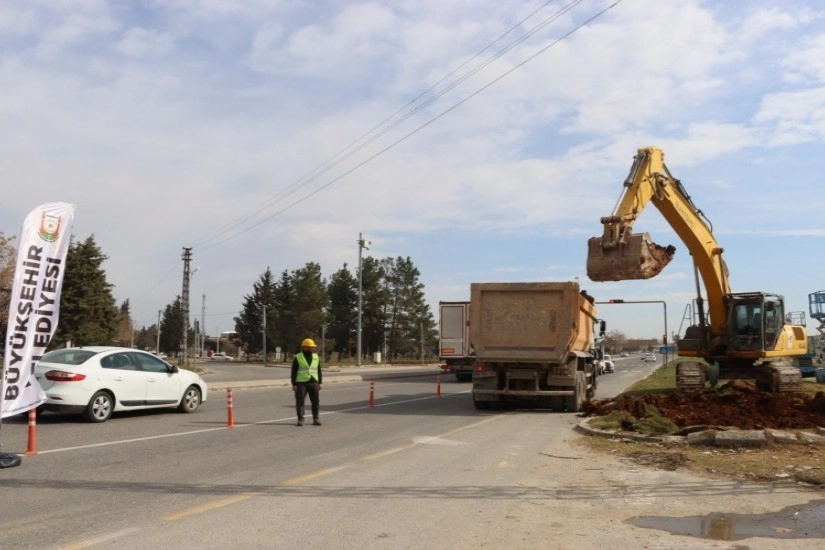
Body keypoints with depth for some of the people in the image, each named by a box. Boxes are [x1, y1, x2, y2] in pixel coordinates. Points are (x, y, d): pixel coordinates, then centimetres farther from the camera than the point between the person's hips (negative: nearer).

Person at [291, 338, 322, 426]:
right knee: (300, 401, -3)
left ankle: (316, 419, 11)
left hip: (313, 382, 3)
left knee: (316, 401, 2)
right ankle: (300, 419, 4)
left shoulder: (316, 357, 8)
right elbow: (294, 372, -3)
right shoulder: (298, 358, -3)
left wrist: (319, 383, 9)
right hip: (301, 383, -3)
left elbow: (319, 371, 13)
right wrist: (294, 384, -8)